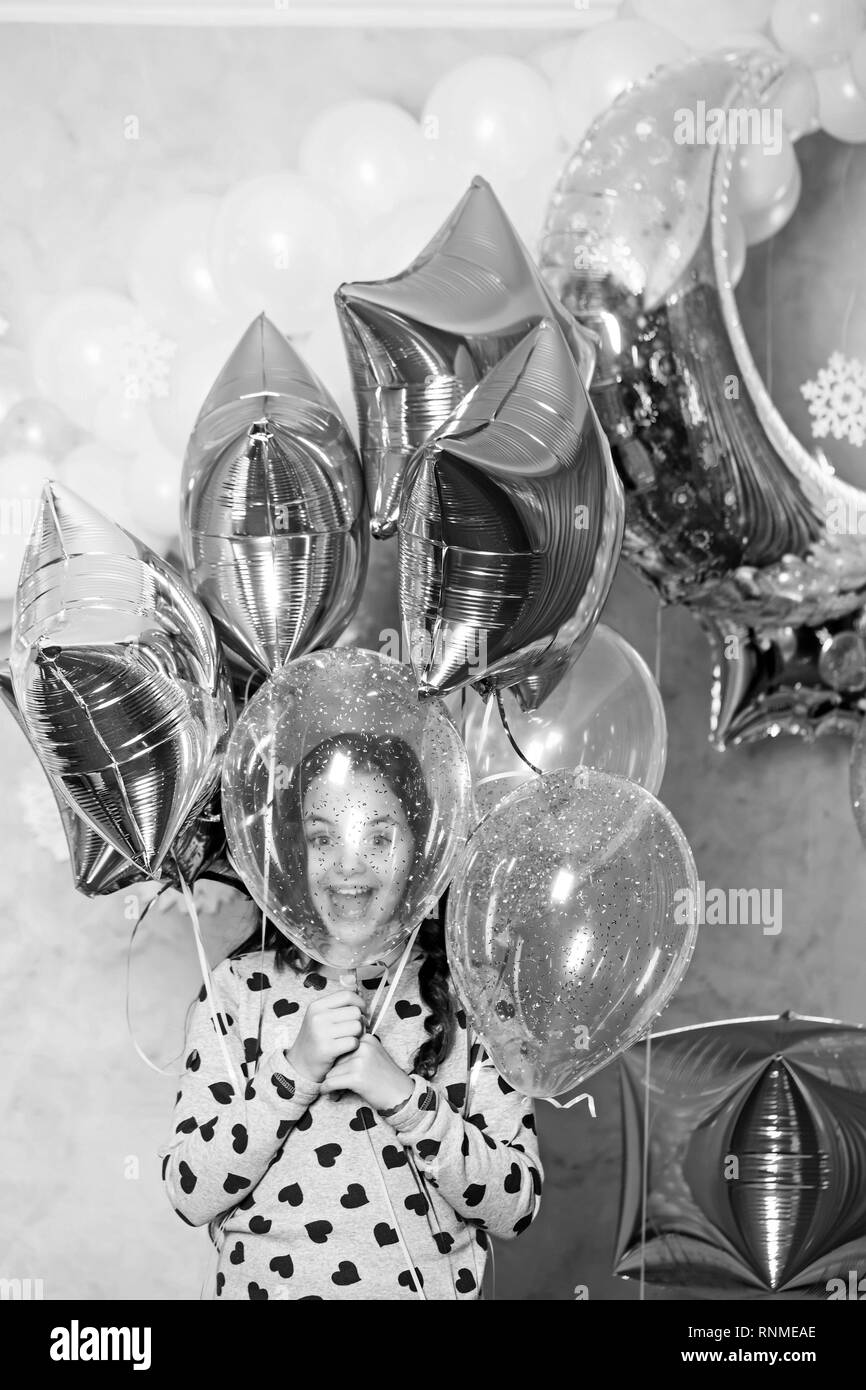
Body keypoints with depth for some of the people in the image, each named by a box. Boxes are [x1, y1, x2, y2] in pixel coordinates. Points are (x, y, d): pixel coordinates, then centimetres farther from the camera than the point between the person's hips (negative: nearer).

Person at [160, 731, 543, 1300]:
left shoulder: (467, 996, 1)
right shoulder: (242, 986, 0)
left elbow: (518, 1207, -3)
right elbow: (190, 1196, -4)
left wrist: (403, 1094, -15)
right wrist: (296, 1072, -15)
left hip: (440, 1284, 1)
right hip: (271, 1284, 0)